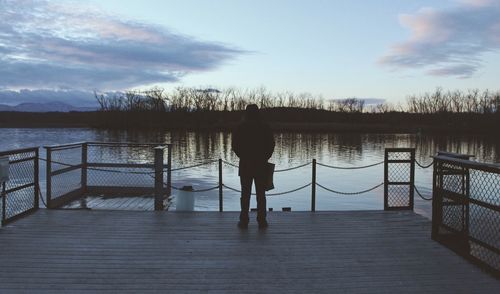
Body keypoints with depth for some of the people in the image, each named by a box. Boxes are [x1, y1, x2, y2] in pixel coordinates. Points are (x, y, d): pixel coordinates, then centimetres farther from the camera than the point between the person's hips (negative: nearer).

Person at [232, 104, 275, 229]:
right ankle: (262, 221, 6)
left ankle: (244, 221, 5)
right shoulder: (265, 127, -1)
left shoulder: (240, 128, -2)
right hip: (261, 165, 0)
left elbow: (234, 145, -1)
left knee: (245, 194, 6)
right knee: (261, 194, 6)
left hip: (245, 165, 0)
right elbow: (271, 144, -2)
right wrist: (265, 158, 10)